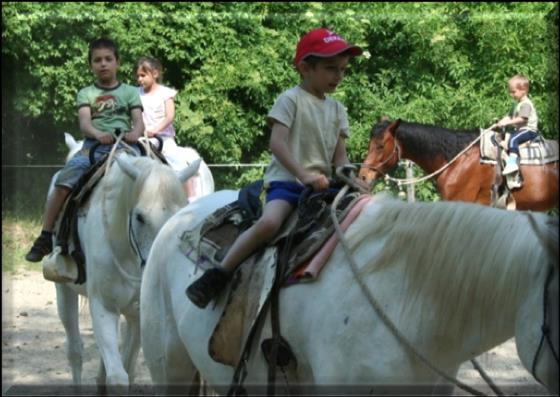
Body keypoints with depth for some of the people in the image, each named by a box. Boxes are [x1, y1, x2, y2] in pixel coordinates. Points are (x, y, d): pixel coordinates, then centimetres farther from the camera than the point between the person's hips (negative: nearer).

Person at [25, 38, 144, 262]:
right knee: (62, 184, -22)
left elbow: (139, 121, 3)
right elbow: (84, 122, -2)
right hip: (93, 146, 0)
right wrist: (98, 133, -26)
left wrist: (135, 133, -23)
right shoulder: (86, 94, 16)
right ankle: (45, 238, -13)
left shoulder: (129, 92, 18)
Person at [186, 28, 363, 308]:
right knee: (269, 223, -32)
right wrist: (304, 175, -24)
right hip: (286, 180, -6)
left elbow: (340, 155, 12)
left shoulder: (337, 110, 15)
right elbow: (277, 143, -14)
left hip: (321, 184, 6)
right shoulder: (291, 99, -3)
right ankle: (214, 279, -22)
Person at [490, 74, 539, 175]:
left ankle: (512, 163, -43)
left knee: (513, 139, -33)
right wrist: (498, 124, 7)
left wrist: (507, 122, -28)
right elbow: (509, 116, 20)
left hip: (529, 130, -11)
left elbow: (522, 119, -26)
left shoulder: (526, 104, -15)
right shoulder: (516, 104, 17)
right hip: (519, 129, 11)